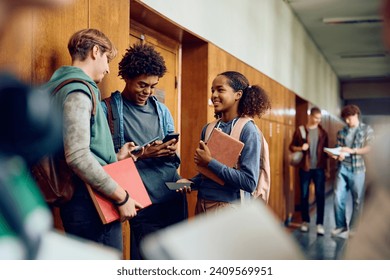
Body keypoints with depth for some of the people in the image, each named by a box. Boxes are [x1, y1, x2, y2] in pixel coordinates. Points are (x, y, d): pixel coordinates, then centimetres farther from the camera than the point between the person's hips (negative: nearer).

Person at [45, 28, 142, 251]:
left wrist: (115, 157, 23)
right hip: (91, 201, -10)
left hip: (84, 199, 10)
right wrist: (121, 196, -18)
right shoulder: (78, 89, -13)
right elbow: (78, 157, -24)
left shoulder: (65, 86, 18)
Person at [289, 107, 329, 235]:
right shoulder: (300, 130, 0)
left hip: (319, 168, 1)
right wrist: (300, 148, -17)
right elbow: (291, 146, 3)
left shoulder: (323, 132, 8)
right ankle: (305, 221, 18)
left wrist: (327, 168, 3)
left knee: (320, 195, -3)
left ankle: (320, 223, 1)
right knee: (304, 195, 6)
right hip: (305, 168, -1)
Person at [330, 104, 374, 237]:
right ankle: (341, 225, 15)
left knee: (357, 200, 4)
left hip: (357, 169, -3)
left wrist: (352, 150, -14)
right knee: (338, 198, -1)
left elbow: (369, 149, -5)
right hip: (342, 168, 3)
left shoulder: (367, 129, 3)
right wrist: (337, 155, -13)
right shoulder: (341, 132, 13)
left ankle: (354, 229, 16)